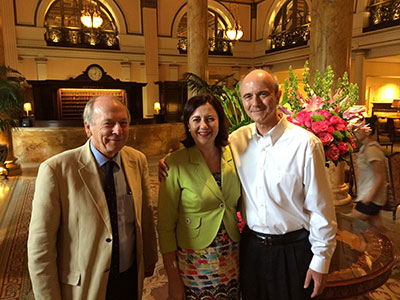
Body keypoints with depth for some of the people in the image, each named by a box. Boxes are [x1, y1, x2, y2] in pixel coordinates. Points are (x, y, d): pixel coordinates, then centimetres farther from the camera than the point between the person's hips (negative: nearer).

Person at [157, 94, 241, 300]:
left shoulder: (232, 156, -3)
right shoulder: (176, 163, -15)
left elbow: (241, 204, 8)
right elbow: (165, 226, -10)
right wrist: (172, 277, -9)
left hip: (232, 258, 4)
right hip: (193, 261, -3)